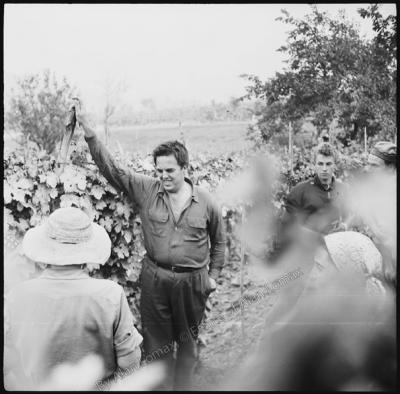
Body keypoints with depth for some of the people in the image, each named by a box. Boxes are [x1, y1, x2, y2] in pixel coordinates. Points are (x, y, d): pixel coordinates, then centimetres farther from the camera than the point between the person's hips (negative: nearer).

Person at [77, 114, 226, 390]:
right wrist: (90, 135, -23)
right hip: (155, 277, 0)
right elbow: (112, 169, -12)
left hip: (192, 281, 0)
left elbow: (219, 241, 9)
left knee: (188, 341, 14)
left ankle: (183, 386, 32)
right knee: (157, 341, 10)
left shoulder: (206, 202, -4)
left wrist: (213, 275, 8)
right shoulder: (146, 190, -5)